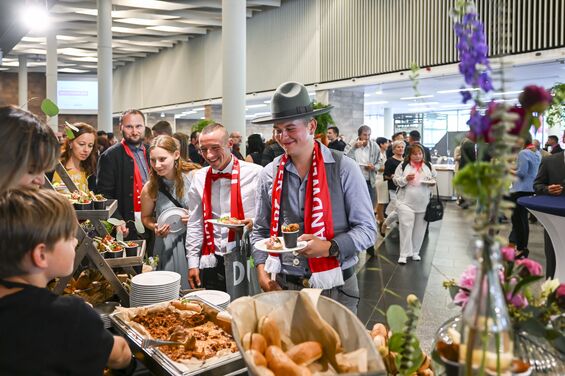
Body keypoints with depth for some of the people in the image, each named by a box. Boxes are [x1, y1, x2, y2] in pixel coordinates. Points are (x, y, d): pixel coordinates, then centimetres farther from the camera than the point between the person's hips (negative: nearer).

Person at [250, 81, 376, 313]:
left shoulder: (343, 169, -7)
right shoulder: (269, 174, 3)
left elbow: (367, 229, -6)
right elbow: (260, 231, 12)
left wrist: (330, 247, -22)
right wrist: (261, 267, -3)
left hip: (334, 288, -2)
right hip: (283, 286, 3)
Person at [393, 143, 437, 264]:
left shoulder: (428, 166, 8)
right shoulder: (403, 165, 0)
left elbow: (435, 179, 16)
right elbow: (396, 181, -1)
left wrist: (432, 182, -6)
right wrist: (406, 179, -19)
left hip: (423, 203, 3)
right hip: (406, 202, -3)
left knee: (419, 229, 10)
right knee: (406, 227, -7)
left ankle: (415, 252, 24)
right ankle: (404, 254, -1)